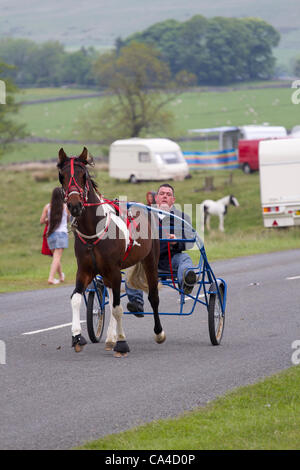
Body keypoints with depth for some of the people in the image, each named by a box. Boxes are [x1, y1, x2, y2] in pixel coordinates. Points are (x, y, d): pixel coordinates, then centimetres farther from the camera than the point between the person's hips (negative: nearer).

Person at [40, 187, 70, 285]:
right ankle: (51, 278, -19)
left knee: (56, 256, 19)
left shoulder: (47, 207, -1)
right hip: (62, 233, -3)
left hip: (51, 234, 3)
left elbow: (41, 221, 0)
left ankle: (61, 276, 34)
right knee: (57, 257, -7)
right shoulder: (65, 207, -3)